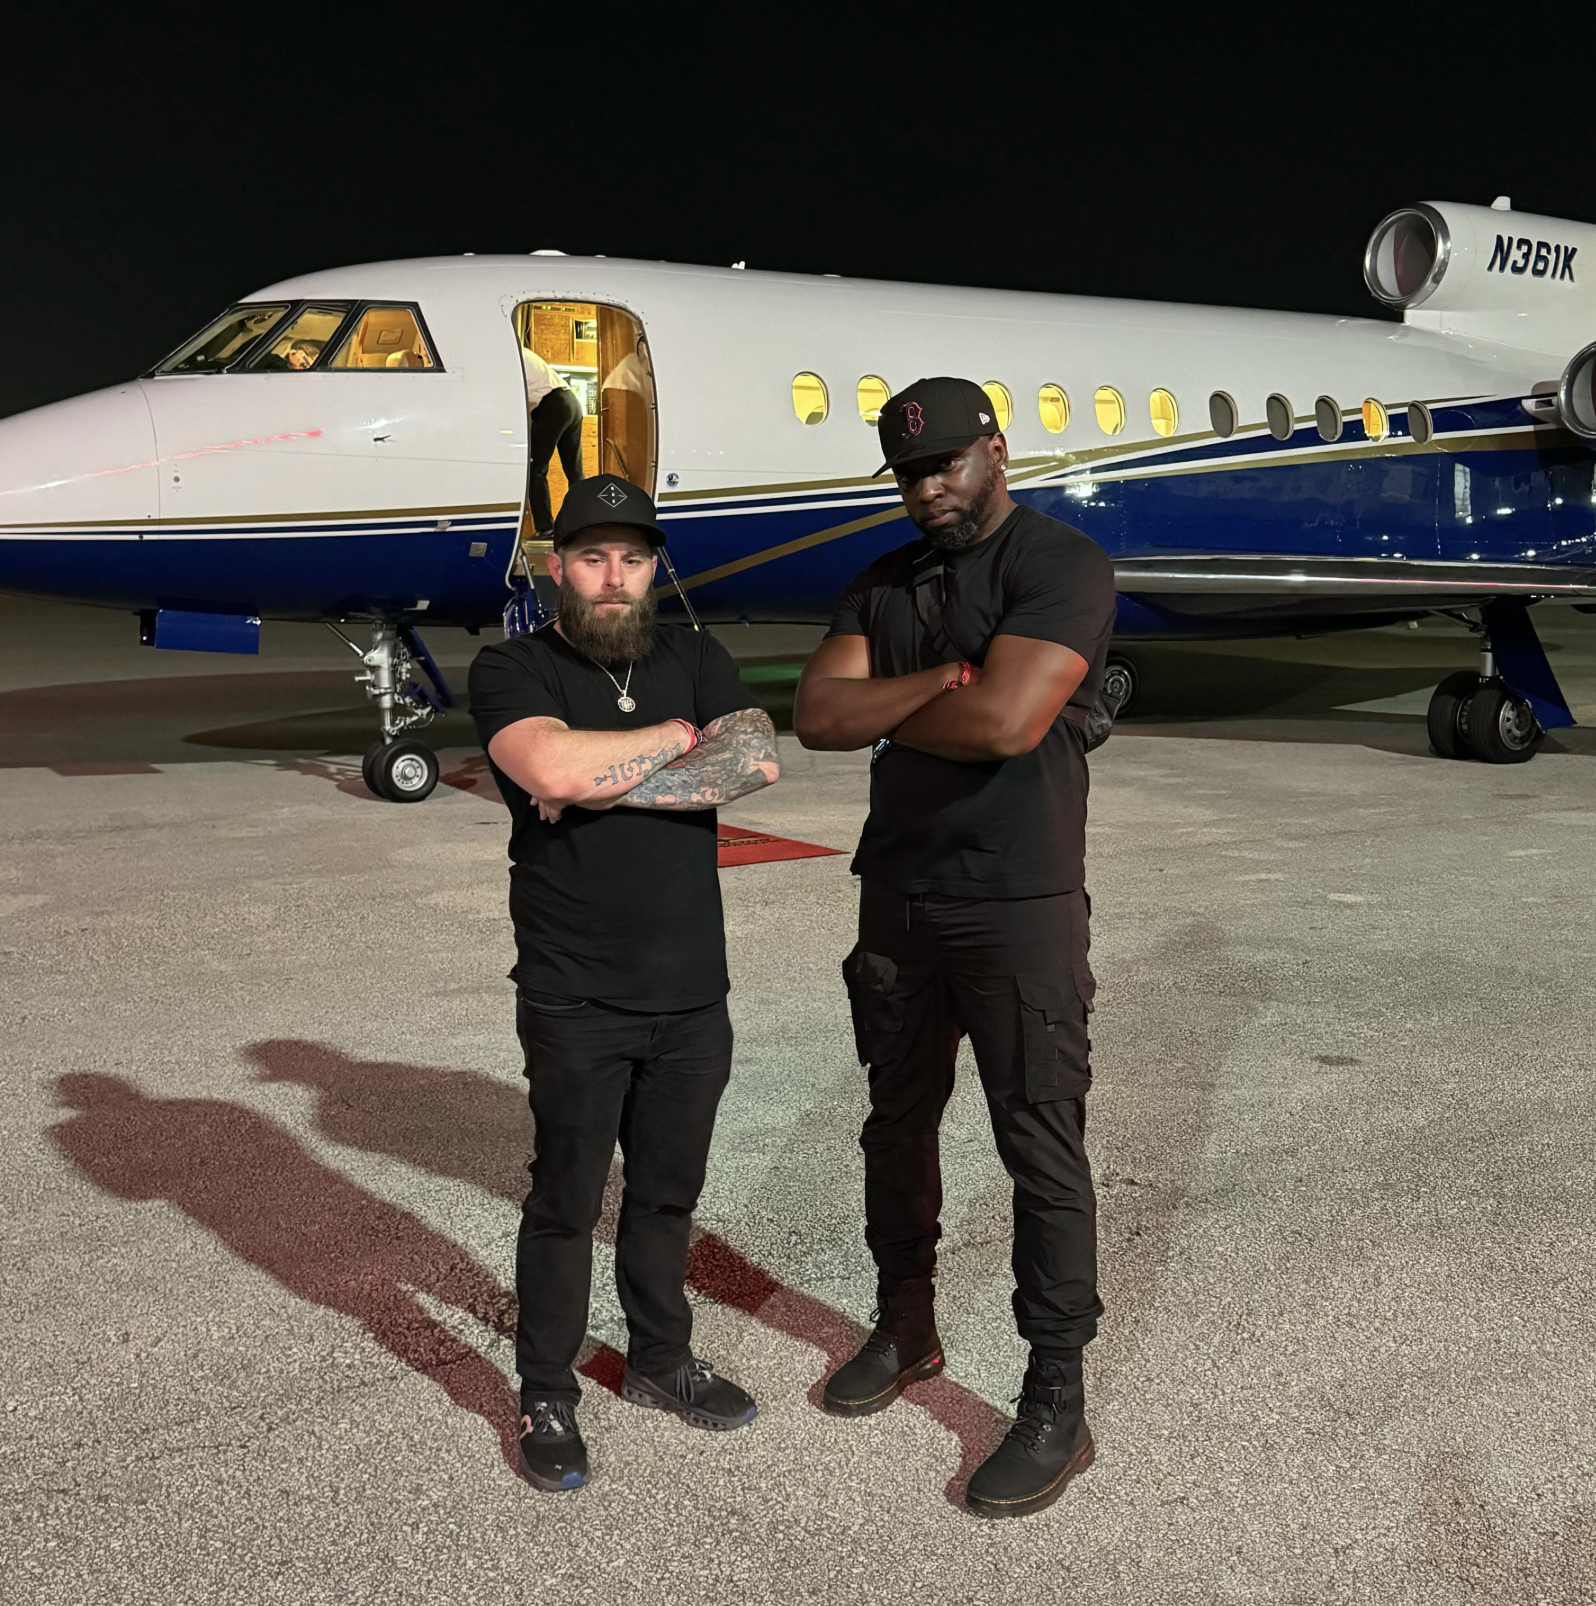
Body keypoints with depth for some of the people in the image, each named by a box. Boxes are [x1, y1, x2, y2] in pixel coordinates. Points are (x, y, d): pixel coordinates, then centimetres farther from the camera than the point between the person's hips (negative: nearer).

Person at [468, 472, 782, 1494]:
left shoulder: (694, 659, 7)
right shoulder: (513, 671, -4)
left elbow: (757, 760, -11)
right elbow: (553, 768, -25)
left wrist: (607, 783, -16)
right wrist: (678, 736, -11)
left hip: (693, 992, 4)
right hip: (574, 999, -4)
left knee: (669, 1192, 18)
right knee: (568, 1202, 6)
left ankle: (661, 1360, 37)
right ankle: (547, 1397, 23)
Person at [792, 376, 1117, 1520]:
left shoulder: (1064, 565, -10)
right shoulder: (884, 585, 11)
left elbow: (1005, 720, -24)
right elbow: (818, 716, -2)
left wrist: (884, 714, -7)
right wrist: (946, 681, -14)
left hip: (1021, 906, -7)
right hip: (899, 897, 7)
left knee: (1042, 1148, -1)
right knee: (899, 1124, 17)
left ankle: (1057, 1402, 10)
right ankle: (906, 1330, 36)